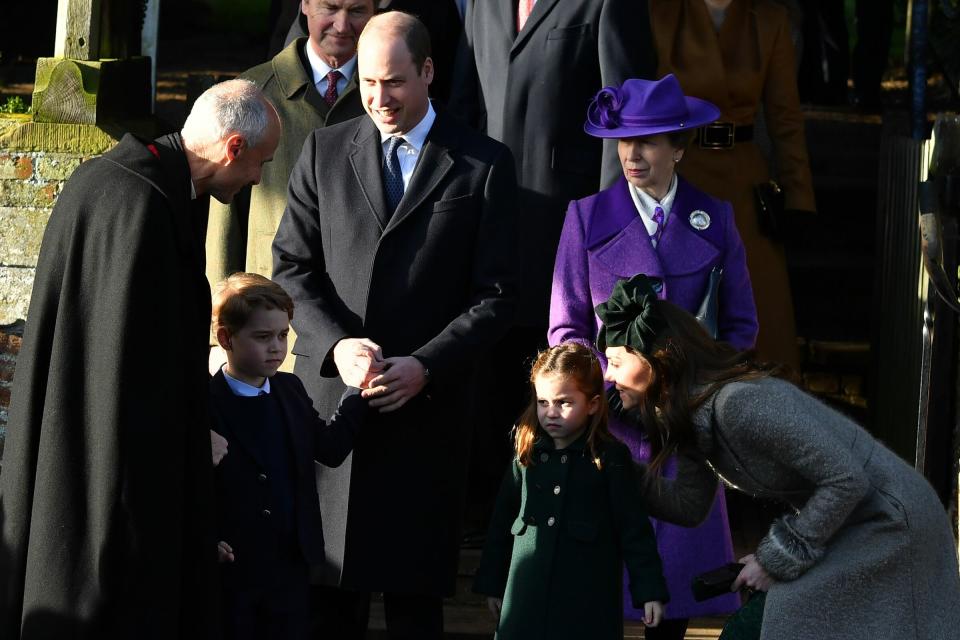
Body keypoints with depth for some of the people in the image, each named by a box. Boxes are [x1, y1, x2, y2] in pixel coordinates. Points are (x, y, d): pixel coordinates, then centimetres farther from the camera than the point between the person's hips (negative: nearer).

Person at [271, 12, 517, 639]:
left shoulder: (484, 165, 3)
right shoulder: (324, 151, 9)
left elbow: (495, 294, 0)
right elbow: (292, 267, 8)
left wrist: (424, 366, -11)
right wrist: (336, 344, -9)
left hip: (427, 407, -2)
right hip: (331, 398, 2)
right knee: (330, 586, 2)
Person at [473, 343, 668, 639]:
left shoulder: (610, 458, -3)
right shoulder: (527, 454, 7)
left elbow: (634, 528, -3)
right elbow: (502, 523, 13)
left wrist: (649, 590, -6)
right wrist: (492, 584, 15)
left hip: (589, 602, -3)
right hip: (528, 599, 3)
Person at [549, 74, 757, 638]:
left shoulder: (715, 219, 6)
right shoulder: (587, 217, 3)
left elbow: (740, 325, 11)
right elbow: (566, 327, 5)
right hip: (609, 416, -1)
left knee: (682, 545, 0)